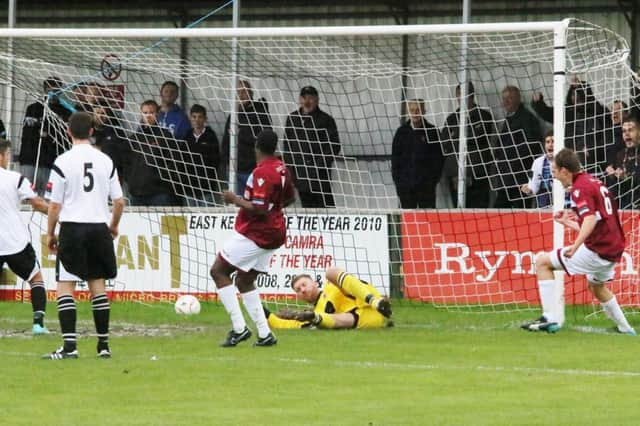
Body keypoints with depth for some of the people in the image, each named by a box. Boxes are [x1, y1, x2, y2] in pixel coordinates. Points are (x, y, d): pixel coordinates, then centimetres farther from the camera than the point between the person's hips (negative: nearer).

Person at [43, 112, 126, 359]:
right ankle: (104, 345, 16)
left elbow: (55, 205, -5)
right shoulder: (105, 161, 4)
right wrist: (113, 226, 23)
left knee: (65, 286, -2)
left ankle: (69, 345, -13)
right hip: (99, 227, 4)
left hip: (72, 227, -4)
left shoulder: (62, 162, -7)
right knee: (97, 284, 13)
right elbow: (119, 202, 6)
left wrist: (50, 234, 7)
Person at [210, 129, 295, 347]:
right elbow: (290, 198, 22)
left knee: (218, 271, -2)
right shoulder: (282, 169, 8)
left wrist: (235, 199, -14)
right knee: (244, 280, 18)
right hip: (274, 233, 9)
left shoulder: (262, 172, -20)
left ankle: (239, 328, -10)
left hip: (254, 234, -9)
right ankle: (264, 335, 13)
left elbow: (259, 209, -25)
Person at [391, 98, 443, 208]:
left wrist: (434, 179, -6)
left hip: (426, 186, -3)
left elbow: (438, 158, 2)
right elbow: (395, 157, 11)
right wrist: (397, 178, 3)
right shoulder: (402, 132, 8)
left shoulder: (432, 131, 1)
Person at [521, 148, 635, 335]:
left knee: (542, 261, -4)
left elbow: (591, 218, -30)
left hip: (597, 250, -10)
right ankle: (625, 329, 45)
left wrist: (576, 246, -41)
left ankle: (549, 318, -11)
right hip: (614, 249, 10)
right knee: (596, 286, 36)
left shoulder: (580, 188, -13)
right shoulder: (594, 182, 16)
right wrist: (568, 223, 35)